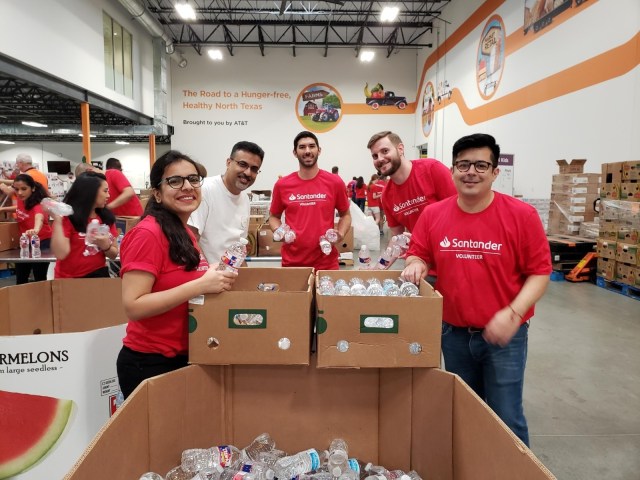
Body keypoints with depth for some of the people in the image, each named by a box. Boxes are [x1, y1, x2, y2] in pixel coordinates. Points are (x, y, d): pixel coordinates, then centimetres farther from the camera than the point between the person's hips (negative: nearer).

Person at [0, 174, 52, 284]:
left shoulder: (38, 204, -27)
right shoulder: (22, 199, -8)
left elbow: (39, 217, -51)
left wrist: (35, 230, -72)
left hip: (42, 243, -7)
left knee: (39, 279, -1)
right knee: (20, 280, 13)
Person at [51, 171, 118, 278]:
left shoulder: (107, 217, 3)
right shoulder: (68, 217, -9)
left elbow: (114, 254, 7)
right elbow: (61, 254, -20)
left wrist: (106, 246, -13)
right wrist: (57, 220, -22)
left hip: (99, 275, 4)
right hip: (69, 279, -4)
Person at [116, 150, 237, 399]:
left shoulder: (184, 233, 7)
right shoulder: (148, 234, -19)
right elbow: (133, 307, -24)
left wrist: (215, 277, 0)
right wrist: (201, 285, -28)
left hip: (182, 358, 8)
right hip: (150, 363, -8)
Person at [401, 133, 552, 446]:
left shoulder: (522, 215, -12)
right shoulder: (432, 214, -4)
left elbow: (540, 272, -9)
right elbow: (418, 255, 7)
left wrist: (513, 313, -21)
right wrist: (416, 265, -16)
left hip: (504, 334, -3)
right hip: (453, 332, 4)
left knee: (506, 418, 6)